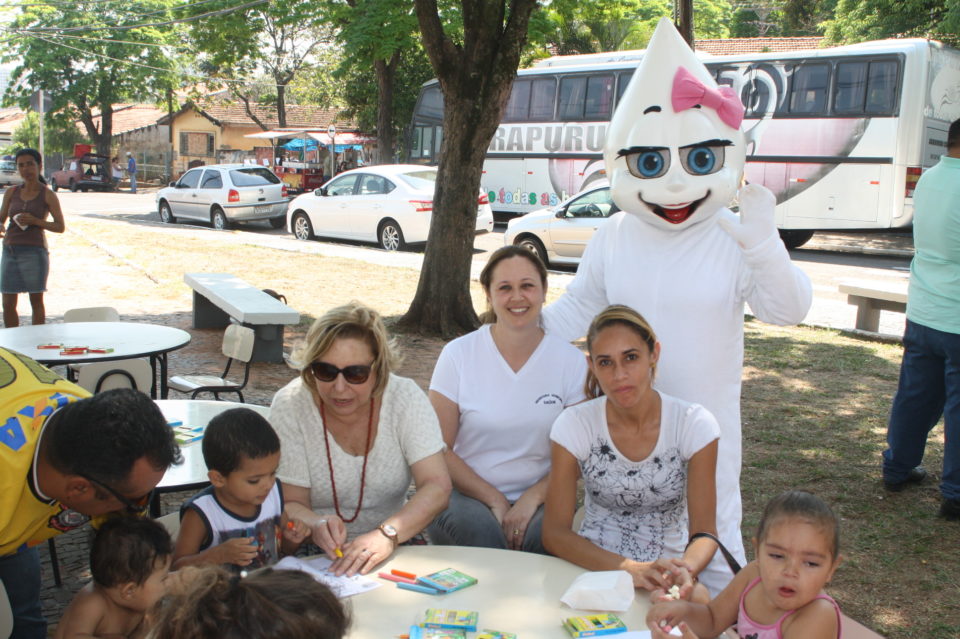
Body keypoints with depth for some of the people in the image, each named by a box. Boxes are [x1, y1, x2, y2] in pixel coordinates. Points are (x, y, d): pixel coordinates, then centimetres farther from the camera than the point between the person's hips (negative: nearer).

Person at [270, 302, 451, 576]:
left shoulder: (406, 397, -10)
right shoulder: (290, 406, -11)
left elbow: (437, 487, -18)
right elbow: (290, 504, -9)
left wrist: (388, 534, -35)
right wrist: (317, 526, -32)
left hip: (393, 547, 3)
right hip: (315, 553, -2)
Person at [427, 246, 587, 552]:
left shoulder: (571, 360, 2)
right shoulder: (458, 354, -1)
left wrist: (532, 498, -15)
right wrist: (495, 500, -12)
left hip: (538, 499, 1)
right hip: (467, 494, 0)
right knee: (478, 529, -33)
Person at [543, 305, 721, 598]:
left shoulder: (694, 424, -9)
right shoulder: (575, 424, -9)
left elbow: (705, 532, -8)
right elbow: (555, 531, -12)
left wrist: (685, 569, -32)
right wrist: (627, 568, -28)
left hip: (667, 573, 1)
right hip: (593, 564, -1)